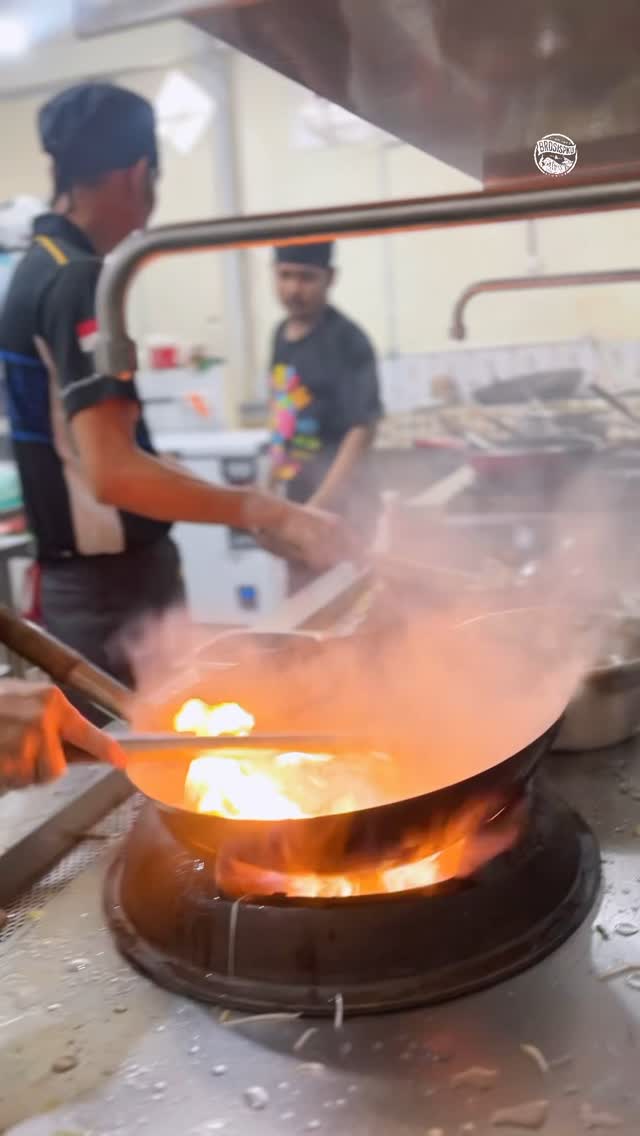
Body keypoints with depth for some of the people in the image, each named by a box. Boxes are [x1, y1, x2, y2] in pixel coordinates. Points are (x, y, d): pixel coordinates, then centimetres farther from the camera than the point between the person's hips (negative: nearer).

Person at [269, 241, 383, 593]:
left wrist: (321, 505, -24)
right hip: (297, 499, 7)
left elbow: (363, 429, -19)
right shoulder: (281, 333, 7)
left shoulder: (347, 341, -15)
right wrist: (271, 485, 16)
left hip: (339, 503, -7)